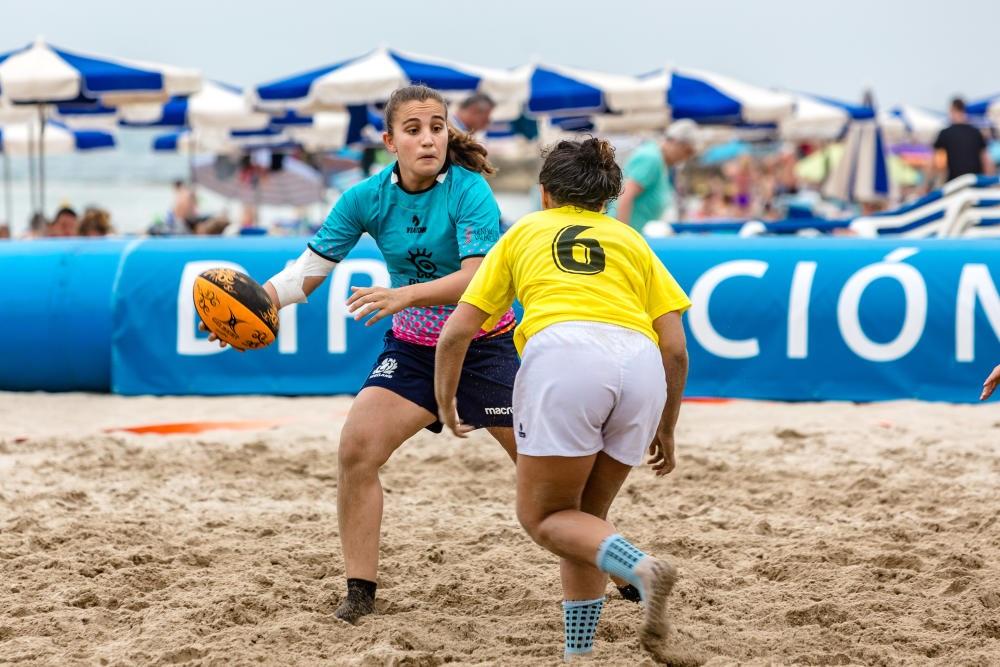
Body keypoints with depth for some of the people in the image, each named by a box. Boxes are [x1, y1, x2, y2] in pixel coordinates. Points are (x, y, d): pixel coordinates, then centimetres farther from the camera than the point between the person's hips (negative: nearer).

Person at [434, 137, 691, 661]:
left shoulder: (523, 233, 28)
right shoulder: (630, 240, 30)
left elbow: (456, 332, 23)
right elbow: (675, 349, 20)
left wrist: (445, 403, 37)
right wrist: (665, 429, 31)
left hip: (562, 353, -3)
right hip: (640, 363, 3)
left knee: (543, 516, 7)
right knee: (584, 517, 19)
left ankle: (641, 568, -20)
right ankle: (579, 651, 12)